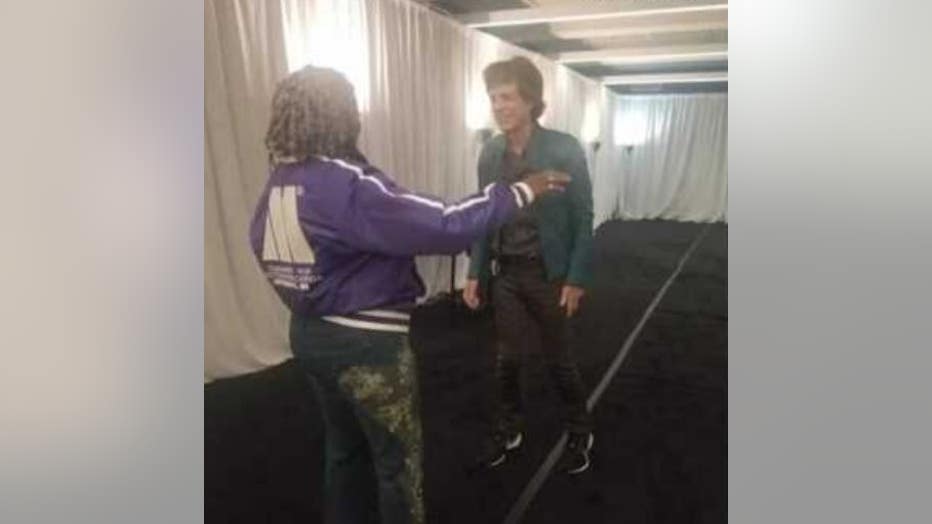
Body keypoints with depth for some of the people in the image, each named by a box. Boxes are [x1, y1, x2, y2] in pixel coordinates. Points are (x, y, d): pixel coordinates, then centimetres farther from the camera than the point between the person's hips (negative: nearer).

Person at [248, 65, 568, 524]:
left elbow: (266, 252, 14)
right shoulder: (348, 186, -26)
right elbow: (443, 226, -29)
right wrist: (519, 192, -19)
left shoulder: (277, 183, 2)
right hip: (367, 342, -9)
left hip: (308, 333, 9)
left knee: (344, 446, 25)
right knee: (398, 457, 12)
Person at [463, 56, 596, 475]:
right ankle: (508, 431, 35)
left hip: (548, 273, -4)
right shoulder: (490, 153, 1)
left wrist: (576, 278, -12)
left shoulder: (564, 149, -12)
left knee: (558, 360, 10)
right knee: (507, 359, 14)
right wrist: (475, 272, 4)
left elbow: (582, 218, -9)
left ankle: (580, 433, 33)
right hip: (505, 273, 4)